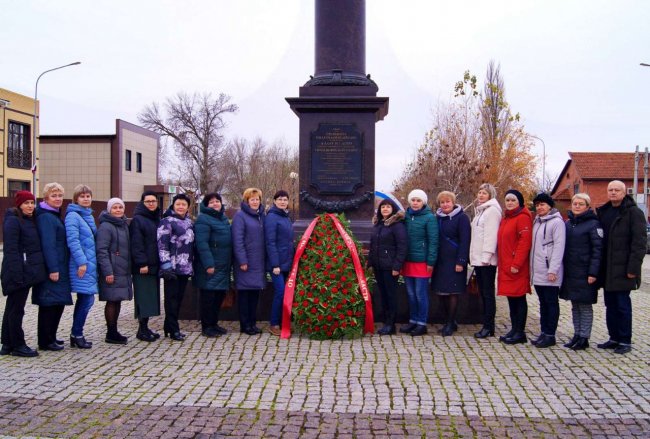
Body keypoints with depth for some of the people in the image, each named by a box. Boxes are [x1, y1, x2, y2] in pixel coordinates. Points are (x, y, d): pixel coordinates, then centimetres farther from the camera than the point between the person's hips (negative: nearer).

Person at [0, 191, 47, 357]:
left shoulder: (29, 221, 15)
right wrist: (17, 274, -23)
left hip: (27, 272, 9)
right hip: (19, 272, -9)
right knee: (16, 309, -1)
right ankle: (18, 345, 6)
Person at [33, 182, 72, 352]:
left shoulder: (55, 216, 16)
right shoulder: (45, 217, -13)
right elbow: (47, 245, -19)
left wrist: (58, 268, 17)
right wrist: (53, 269, -22)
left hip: (59, 267, 10)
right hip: (52, 268, -10)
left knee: (58, 303, 14)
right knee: (49, 304, -3)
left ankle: (50, 337, 24)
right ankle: (45, 341, 5)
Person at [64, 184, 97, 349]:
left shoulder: (89, 215, 16)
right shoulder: (73, 216, -10)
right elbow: (72, 241, -18)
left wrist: (91, 262, 15)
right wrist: (81, 262, -22)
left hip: (91, 264, 9)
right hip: (82, 265, -9)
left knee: (84, 300, 11)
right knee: (86, 300, -8)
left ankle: (76, 335, 19)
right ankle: (76, 335, 4)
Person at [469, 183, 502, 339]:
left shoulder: (492, 210, -9)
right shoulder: (481, 210, 20)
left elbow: (491, 235, -17)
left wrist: (486, 256, -21)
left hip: (487, 260, -9)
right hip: (478, 259, 9)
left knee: (488, 292, -5)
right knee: (482, 292, 11)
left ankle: (489, 326, 0)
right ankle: (487, 325, 16)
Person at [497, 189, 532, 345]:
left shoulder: (522, 218, -10)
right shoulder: (505, 219, 18)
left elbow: (524, 243, -18)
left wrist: (516, 264, -21)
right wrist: (501, 262, 14)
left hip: (516, 268, -9)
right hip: (505, 266, 9)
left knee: (519, 298, -2)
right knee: (511, 298, 12)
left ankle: (520, 333, 5)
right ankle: (514, 329, 20)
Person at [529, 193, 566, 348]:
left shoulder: (557, 222, -8)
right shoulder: (537, 222, 16)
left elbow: (559, 247, -14)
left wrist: (553, 270, -18)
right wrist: (532, 267, 12)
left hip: (550, 273, -7)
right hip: (537, 272, 8)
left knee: (551, 303, 1)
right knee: (543, 303, 13)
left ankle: (550, 335, 6)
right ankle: (544, 332, 20)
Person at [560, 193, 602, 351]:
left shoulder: (593, 224, -7)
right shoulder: (568, 223, 11)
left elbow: (597, 249, -11)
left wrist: (593, 273, -16)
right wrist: (562, 269, 9)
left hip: (584, 273, -6)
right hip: (570, 272, 6)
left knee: (585, 305, 2)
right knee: (575, 305, 13)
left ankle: (584, 338, 10)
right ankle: (577, 335, 22)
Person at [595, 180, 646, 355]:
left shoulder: (633, 212, -6)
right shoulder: (603, 212, 14)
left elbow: (639, 242, -12)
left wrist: (633, 268, -17)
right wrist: (598, 266, 10)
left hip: (622, 269, -7)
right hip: (606, 269, 7)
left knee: (622, 304, -1)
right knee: (610, 305, 12)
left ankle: (625, 341, 9)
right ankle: (614, 338, 21)